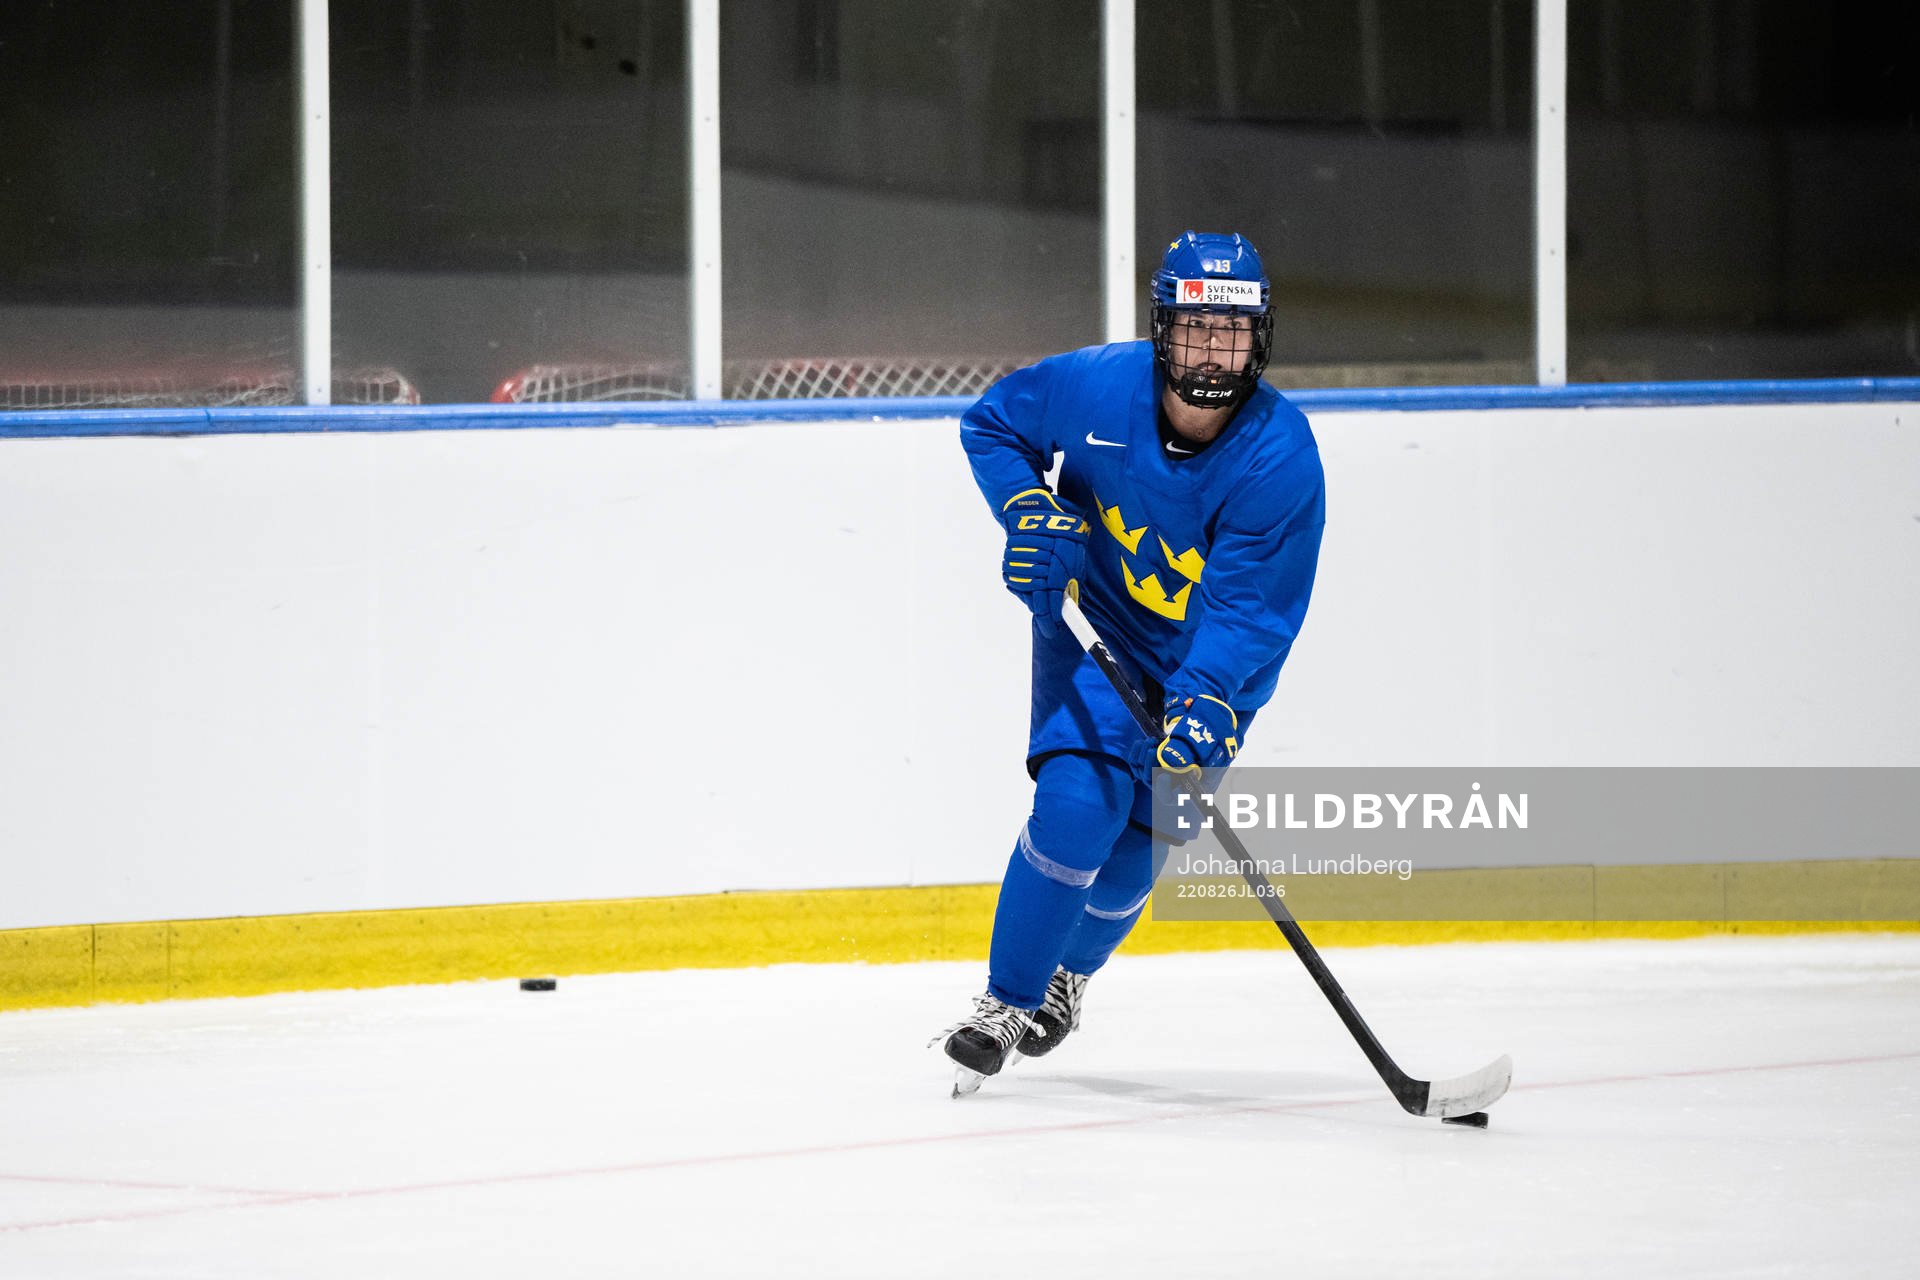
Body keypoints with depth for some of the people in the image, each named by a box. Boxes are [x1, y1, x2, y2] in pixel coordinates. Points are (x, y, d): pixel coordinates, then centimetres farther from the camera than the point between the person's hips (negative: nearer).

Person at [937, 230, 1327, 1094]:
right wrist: (1029, 511, -16)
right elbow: (991, 422, 0)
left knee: (1128, 853, 1)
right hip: (1092, 629, 1)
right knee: (1075, 805, -19)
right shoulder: (1098, 387, -20)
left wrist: (1204, 699, -44)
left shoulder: (1280, 458, -26)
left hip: (1209, 664, 0)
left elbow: (1249, 608, -29)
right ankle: (1006, 999, -4)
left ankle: (1068, 969, 34)